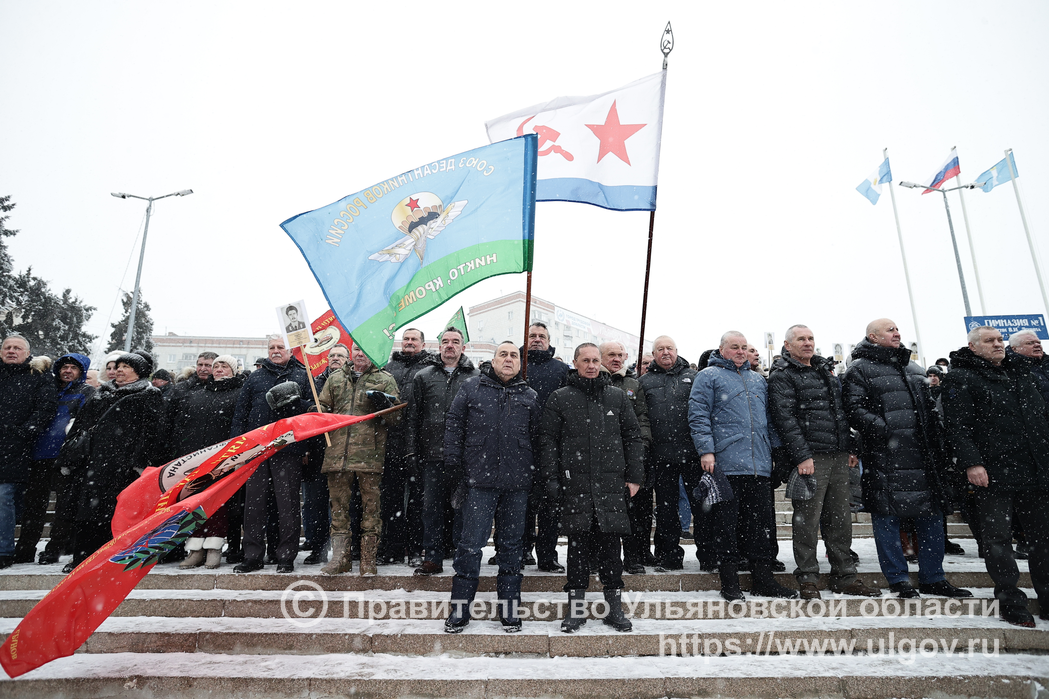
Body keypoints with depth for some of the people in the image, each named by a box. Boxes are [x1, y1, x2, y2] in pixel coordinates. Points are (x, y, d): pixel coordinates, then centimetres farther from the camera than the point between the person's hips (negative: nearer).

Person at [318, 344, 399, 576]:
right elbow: (323, 408, 26)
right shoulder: (335, 378, 18)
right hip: (337, 452, 3)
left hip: (370, 453, -3)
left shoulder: (385, 380, 8)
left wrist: (385, 405, -15)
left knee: (370, 506, 2)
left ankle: (368, 560, 12)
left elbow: (396, 415, 5)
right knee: (338, 505, 8)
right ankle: (340, 558, 20)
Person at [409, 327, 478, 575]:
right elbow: (414, 415, 10)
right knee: (432, 508, 6)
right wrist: (413, 449, 3)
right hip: (432, 455, 2)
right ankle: (432, 558, 17)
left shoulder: (476, 378, 6)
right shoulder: (423, 377, 11)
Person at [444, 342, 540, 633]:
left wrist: (535, 475, 6)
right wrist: (454, 463, -3)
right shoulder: (471, 387, 5)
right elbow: (454, 424, 4)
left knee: (511, 545, 11)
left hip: (517, 483, 2)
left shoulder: (529, 396, 10)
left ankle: (510, 610, 23)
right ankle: (460, 609, 17)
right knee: (471, 543, 2)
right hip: (479, 480, -2)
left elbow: (537, 439, 11)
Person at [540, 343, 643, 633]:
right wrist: (551, 478, -3)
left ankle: (615, 606, 19)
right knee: (577, 545, 5)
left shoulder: (617, 396, 11)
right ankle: (577, 607, 17)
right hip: (575, 484, -1)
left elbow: (633, 437, 11)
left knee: (610, 545, 6)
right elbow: (548, 440, 4)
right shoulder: (560, 398, 6)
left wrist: (634, 476, 5)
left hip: (611, 484, 1)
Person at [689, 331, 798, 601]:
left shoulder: (758, 379, 22)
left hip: (759, 465, 6)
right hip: (725, 464, -5)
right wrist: (706, 450, -14)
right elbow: (698, 416, -6)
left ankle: (763, 578, 22)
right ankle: (729, 582, 11)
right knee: (727, 524, 1)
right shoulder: (708, 377, 2)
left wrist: (772, 450, 16)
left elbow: (767, 418, 25)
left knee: (761, 523, 10)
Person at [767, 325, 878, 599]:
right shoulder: (782, 376, -4)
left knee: (840, 518, 12)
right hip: (810, 457, -7)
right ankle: (807, 578, 8)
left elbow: (842, 411, 22)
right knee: (807, 518, -3)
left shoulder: (826, 370, 20)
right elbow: (784, 418, -13)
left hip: (839, 457, 7)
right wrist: (801, 456, -19)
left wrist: (851, 448, 15)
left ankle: (844, 577, 22)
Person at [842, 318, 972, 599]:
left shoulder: (914, 369, 20)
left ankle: (932, 578, 24)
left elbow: (930, 410, 22)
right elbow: (854, 410, -13)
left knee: (932, 514, 11)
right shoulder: (860, 370, -3)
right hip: (884, 457, -7)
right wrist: (882, 429, -24)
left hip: (921, 454, 7)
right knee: (887, 516, 0)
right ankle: (898, 579, 13)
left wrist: (937, 447, 16)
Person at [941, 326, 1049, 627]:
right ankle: (1011, 602, 10)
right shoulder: (961, 378, -3)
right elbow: (957, 425, -12)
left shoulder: (1021, 373, 19)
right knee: (998, 539, 0)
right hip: (994, 473, -6)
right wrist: (970, 462, -20)